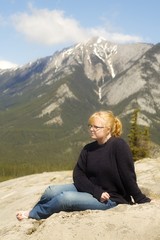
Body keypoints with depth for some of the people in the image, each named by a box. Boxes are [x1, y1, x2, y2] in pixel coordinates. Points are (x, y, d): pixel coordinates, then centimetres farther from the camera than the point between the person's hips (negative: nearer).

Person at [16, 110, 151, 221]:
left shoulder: (119, 145, -17)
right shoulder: (88, 149, 2)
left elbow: (128, 177, -17)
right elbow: (78, 175, -4)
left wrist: (142, 201, -16)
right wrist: (97, 192, -19)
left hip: (109, 198, -7)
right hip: (89, 190, 7)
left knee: (65, 198, -25)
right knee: (51, 191, -12)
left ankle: (32, 214, -2)